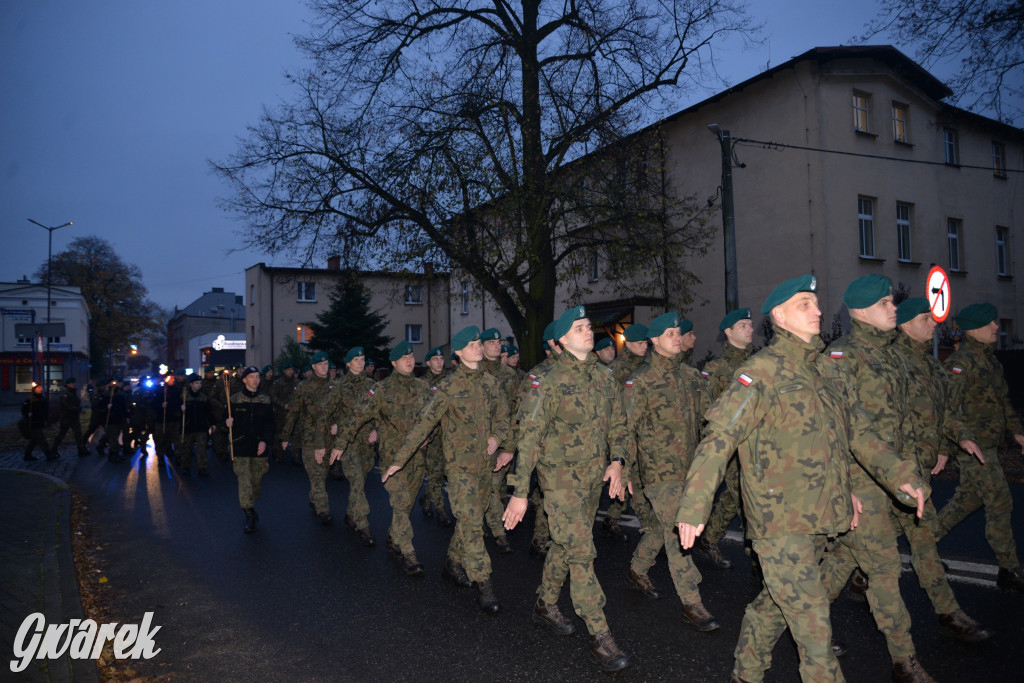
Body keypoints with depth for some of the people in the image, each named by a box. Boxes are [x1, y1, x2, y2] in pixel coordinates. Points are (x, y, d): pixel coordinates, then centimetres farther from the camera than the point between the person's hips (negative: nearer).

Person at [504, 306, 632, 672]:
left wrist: (616, 461, 3)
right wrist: (520, 492, -16)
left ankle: (546, 604, 37)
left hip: (594, 476, 6)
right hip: (562, 477, -6)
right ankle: (599, 634, 2)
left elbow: (617, 421, 16)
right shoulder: (549, 382, -15)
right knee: (582, 552, -6)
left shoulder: (604, 375, 5)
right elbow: (529, 438, -15)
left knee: (566, 544, 18)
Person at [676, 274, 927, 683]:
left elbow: (857, 431, 20)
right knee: (811, 618, -3)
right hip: (778, 520, -8)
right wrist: (693, 507, -24)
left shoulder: (825, 372, 12)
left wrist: (899, 474, 10)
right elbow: (719, 438, -18)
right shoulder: (762, 371, -13)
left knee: (776, 601, 20)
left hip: (819, 519, 8)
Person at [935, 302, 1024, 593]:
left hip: (987, 443, 10)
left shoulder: (990, 358, 13)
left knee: (968, 497, 17)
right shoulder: (961, 362, -18)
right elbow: (948, 406, -23)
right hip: (973, 445, -10)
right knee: (1000, 503, -5)